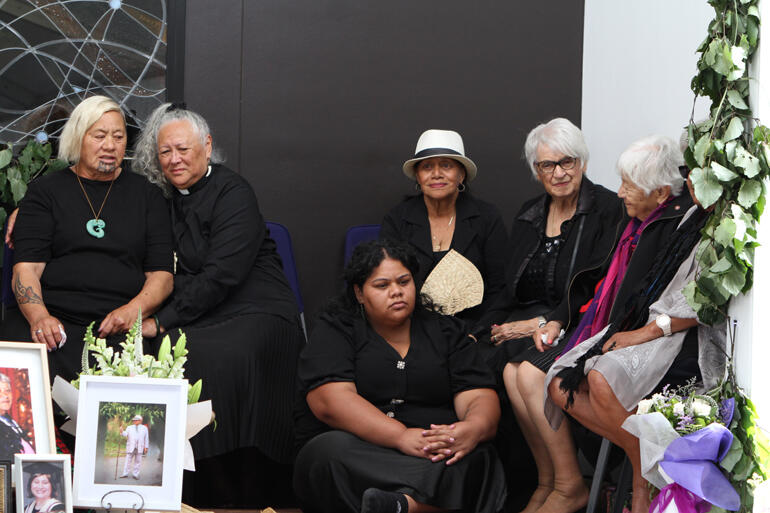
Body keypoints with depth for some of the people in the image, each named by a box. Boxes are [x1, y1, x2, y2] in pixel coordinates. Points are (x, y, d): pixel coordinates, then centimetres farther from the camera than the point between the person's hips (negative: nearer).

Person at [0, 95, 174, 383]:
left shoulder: (147, 195, 17)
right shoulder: (46, 191, 14)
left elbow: (162, 273, 12)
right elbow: (26, 267, 3)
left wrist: (135, 309, -10)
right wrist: (39, 316, -17)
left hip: (119, 330, 1)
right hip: (52, 320, -1)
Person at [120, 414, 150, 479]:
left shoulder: (144, 428, 13)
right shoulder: (129, 428, 14)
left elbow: (146, 438, 11)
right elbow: (125, 435, -1)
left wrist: (146, 447, 4)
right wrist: (122, 431, -23)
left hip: (139, 448, 0)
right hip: (131, 447, 0)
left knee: (138, 461, 1)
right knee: (128, 460, -3)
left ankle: (135, 474, 7)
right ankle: (125, 473, 2)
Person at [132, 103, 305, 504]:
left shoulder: (232, 193, -5)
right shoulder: (160, 196, 16)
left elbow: (220, 276, -15)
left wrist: (163, 321, -18)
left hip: (254, 313, -5)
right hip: (191, 317, 6)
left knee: (219, 359, -37)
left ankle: (235, 495, -26)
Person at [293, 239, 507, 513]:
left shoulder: (446, 330, 18)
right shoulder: (334, 331, 9)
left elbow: (481, 398, 7)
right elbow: (332, 401, -9)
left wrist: (473, 429, -21)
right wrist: (401, 436, -24)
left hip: (439, 455, 2)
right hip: (359, 456, -1)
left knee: (477, 459, -31)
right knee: (331, 451, -34)